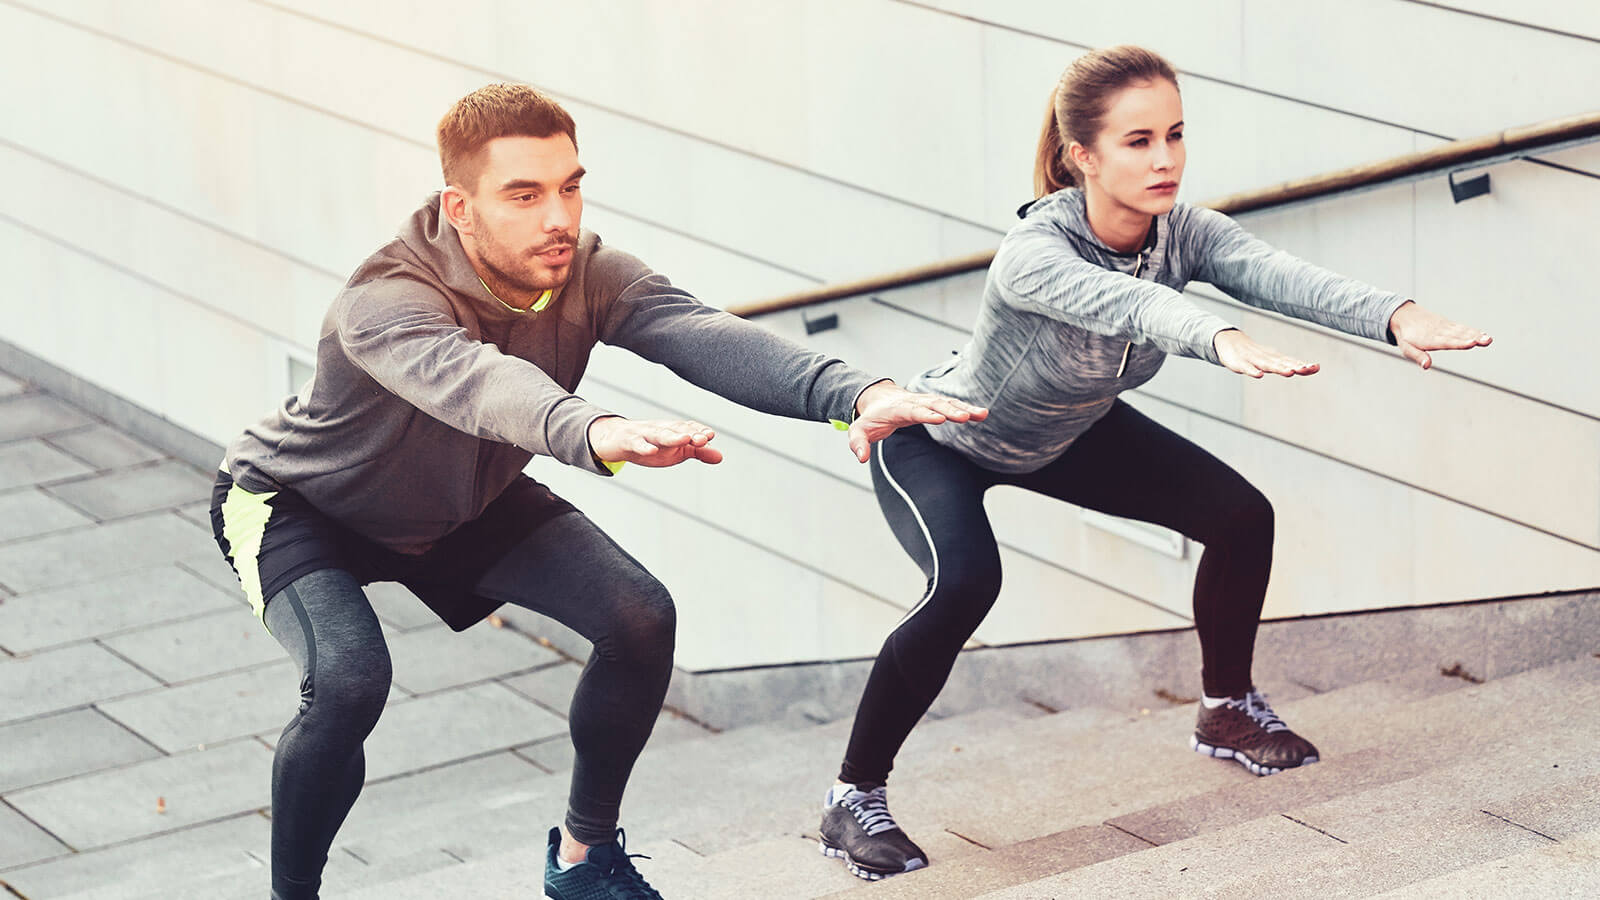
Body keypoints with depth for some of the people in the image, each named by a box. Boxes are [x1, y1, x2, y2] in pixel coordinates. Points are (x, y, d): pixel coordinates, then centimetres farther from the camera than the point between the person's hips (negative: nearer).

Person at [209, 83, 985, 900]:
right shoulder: (386, 302, -39)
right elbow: (470, 379, -61)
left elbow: (703, 336, -41)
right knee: (349, 679, -32)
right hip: (298, 504, -6)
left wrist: (855, 393, -60)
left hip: (463, 503, 6)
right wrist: (596, 434, -82)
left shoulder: (586, 275, -23)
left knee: (640, 619, -11)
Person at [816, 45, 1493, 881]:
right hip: (939, 442, -6)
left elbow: (1282, 275, -42)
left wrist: (1396, 316, -62)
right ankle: (853, 800, -17)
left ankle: (1227, 714, 23)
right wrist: (1222, 340, -81)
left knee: (1242, 517, -1)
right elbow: (1123, 301, -60)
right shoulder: (1033, 253, -39)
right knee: (965, 583, -32)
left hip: (1069, 433, 6)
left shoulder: (1186, 232, -23)